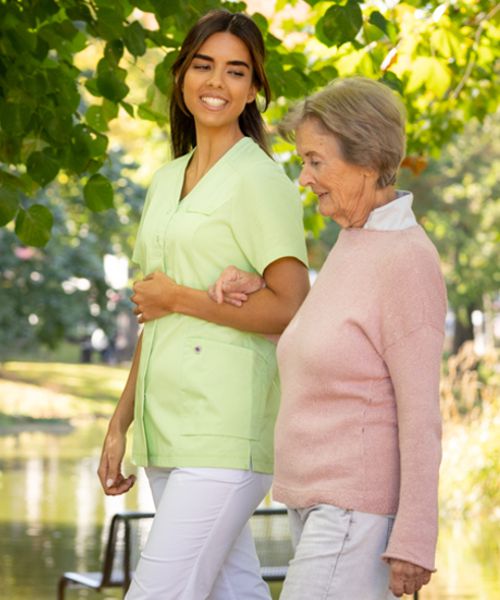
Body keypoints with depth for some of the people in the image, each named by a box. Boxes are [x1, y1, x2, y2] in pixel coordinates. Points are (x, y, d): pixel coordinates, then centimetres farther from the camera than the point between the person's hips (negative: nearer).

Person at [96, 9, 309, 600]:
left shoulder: (260, 179, -7)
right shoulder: (167, 181, 17)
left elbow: (291, 308, -15)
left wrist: (179, 298, -8)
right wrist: (120, 424, 17)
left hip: (227, 432, -8)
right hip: (168, 428, 8)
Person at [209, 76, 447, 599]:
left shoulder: (408, 261, -17)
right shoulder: (356, 245, 11)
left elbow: (420, 412, -18)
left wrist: (414, 540, -18)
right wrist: (253, 288, 6)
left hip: (362, 507, -10)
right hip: (321, 500, 10)